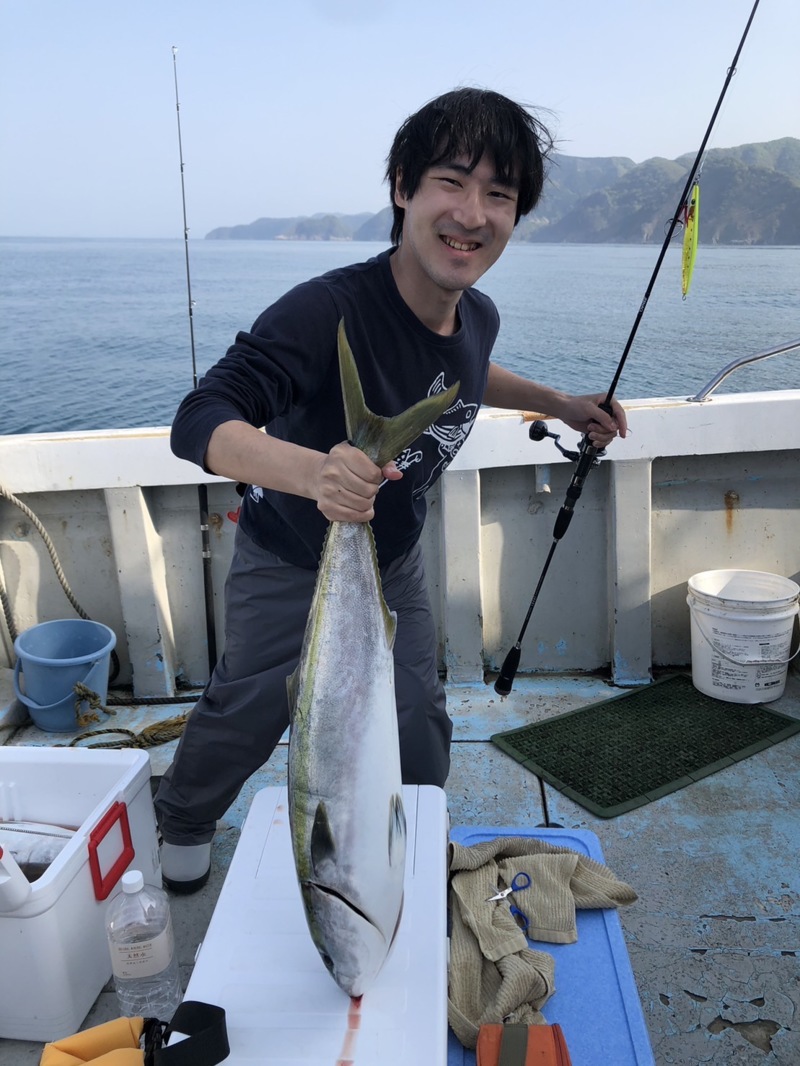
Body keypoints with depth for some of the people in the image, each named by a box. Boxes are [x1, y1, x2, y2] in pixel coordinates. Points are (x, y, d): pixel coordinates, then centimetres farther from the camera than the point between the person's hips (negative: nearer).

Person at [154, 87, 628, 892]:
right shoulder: (328, 311, -36)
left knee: (420, 728, 14)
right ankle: (183, 822, 51)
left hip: (393, 563, 5)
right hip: (289, 566, -5)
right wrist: (312, 471, -62)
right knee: (244, 718, 16)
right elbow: (199, 422, -43)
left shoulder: (479, 316, -11)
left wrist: (557, 403, 4)